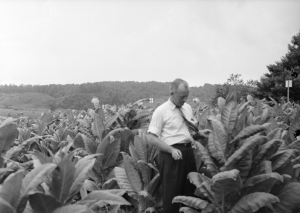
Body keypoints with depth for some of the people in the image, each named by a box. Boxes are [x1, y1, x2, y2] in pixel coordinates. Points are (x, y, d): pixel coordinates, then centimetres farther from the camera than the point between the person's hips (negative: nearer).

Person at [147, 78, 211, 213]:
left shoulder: (187, 108, 12)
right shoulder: (161, 111, -7)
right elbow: (153, 139, -10)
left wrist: (199, 133, 4)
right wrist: (172, 150, -22)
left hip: (188, 153, 6)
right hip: (171, 155, -6)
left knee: (190, 190, 14)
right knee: (172, 193, 0)